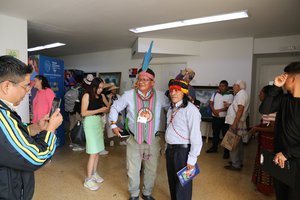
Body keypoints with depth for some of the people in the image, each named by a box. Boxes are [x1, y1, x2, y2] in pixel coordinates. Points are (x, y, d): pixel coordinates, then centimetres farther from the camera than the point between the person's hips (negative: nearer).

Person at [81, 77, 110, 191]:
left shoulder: (101, 96, 6)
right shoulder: (87, 95, -8)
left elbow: (103, 111, 10)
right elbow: (83, 113, -14)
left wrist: (107, 109, -10)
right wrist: (99, 110, -16)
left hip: (99, 122, 6)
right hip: (90, 123, -6)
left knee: (97, 151, 11)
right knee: (93, 152, -5)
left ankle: (94, 173, 29)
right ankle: (88, 180, 8)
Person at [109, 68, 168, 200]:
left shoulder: (160, 96, -7)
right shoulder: (129, 95, -6)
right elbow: (115, 108, 7)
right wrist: (113, 125, 4)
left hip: (153, 140, 1)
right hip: (134, 140, 0)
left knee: (151, 170, 17)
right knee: (133, 171, 12)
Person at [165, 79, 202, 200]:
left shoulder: (190, 110, -20)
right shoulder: (171, 108, 8)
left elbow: (195, 137, -21)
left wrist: (192, 159, -18)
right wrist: (167, 147, 14)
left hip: (183, 151, -8)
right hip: (170, 150, 8)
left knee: (182, 183, 11)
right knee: (172, 180, 24)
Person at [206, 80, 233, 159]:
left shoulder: (230, 95, -7)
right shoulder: (215, 93, 8)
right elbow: (211, 103, 6)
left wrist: (219, 110, -19)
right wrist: (213, 110, -12)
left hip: (224, 118, -5)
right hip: (215, 117, 5)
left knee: (225, 134, 3)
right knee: (215, 133, 17)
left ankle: (226, 151, 14)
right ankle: (214, 147, 32)